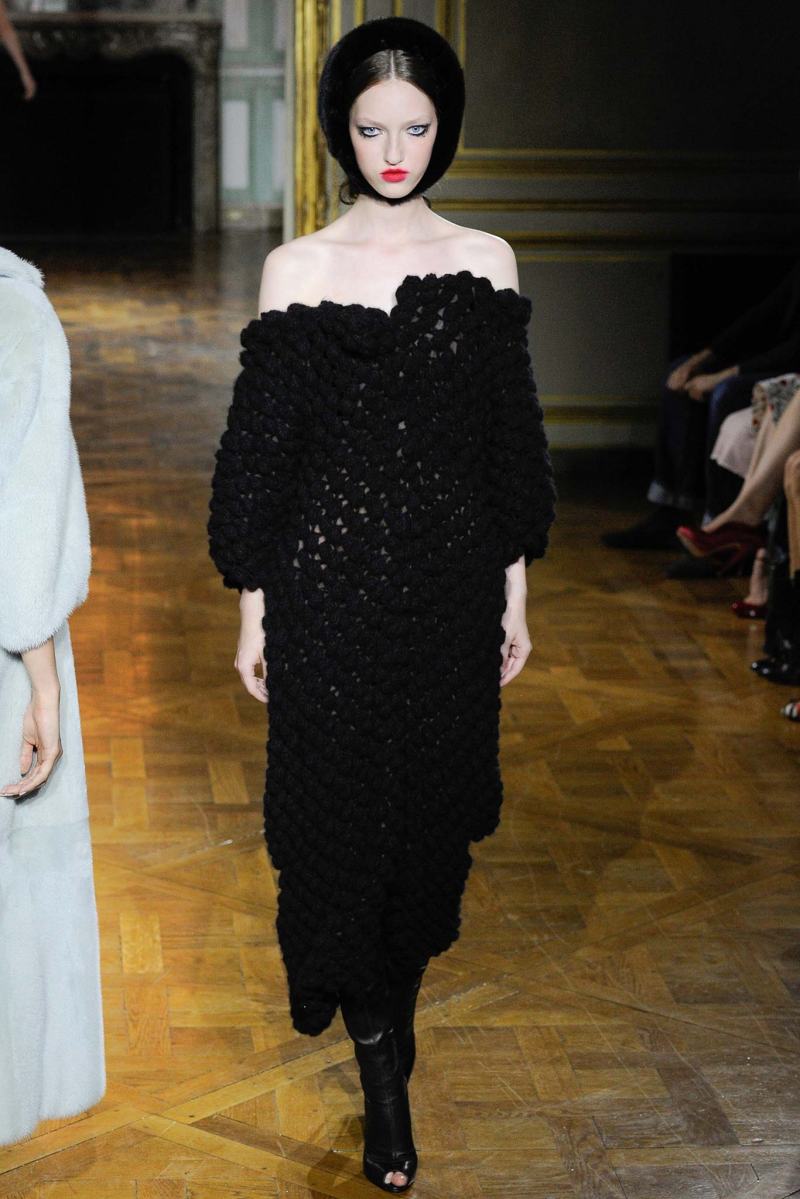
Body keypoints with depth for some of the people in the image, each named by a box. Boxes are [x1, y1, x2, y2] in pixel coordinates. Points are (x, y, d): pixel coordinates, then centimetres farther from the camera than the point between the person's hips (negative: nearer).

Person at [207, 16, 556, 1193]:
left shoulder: (484, 262, 3)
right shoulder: (298, 269, -3)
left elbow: (512, 437, 7)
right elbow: (259, 445, 0)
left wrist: (514, 596, 7)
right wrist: (253, 608, -1)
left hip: (452, 580, 2)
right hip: (331, 579, -2)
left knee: (434, 800, 10)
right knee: (341, 806, 0)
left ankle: (387, 992, 33)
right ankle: (383, 1065, 13)